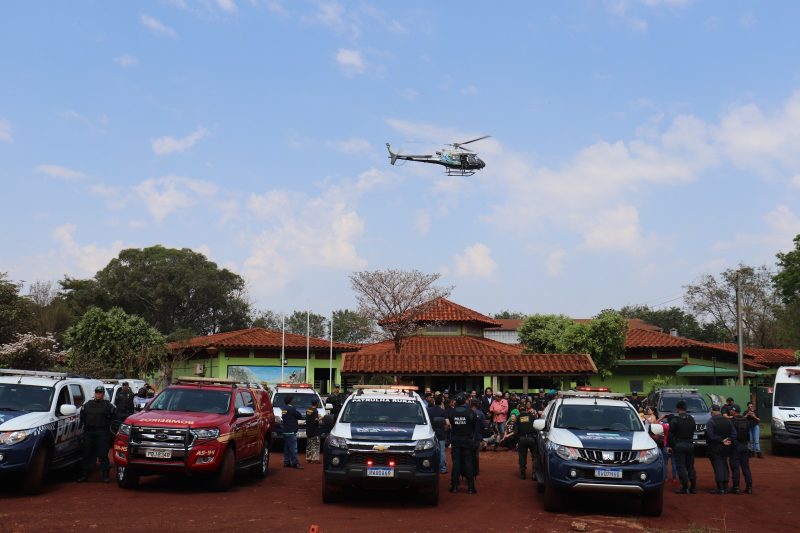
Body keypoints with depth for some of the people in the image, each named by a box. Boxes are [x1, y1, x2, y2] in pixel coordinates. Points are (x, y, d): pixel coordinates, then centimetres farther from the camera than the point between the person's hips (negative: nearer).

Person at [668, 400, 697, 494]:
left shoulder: (675, 419, -12)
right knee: (690, 467, 12)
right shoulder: (691, 419, 7)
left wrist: (670, 446, -3)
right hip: (690, 445, 6)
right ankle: (693, 487, 13)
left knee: (681, 467, -3)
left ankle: (685, 488, -5)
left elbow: (670, 434, -11)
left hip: (679, 445, -5)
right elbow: (692, 432, 13)